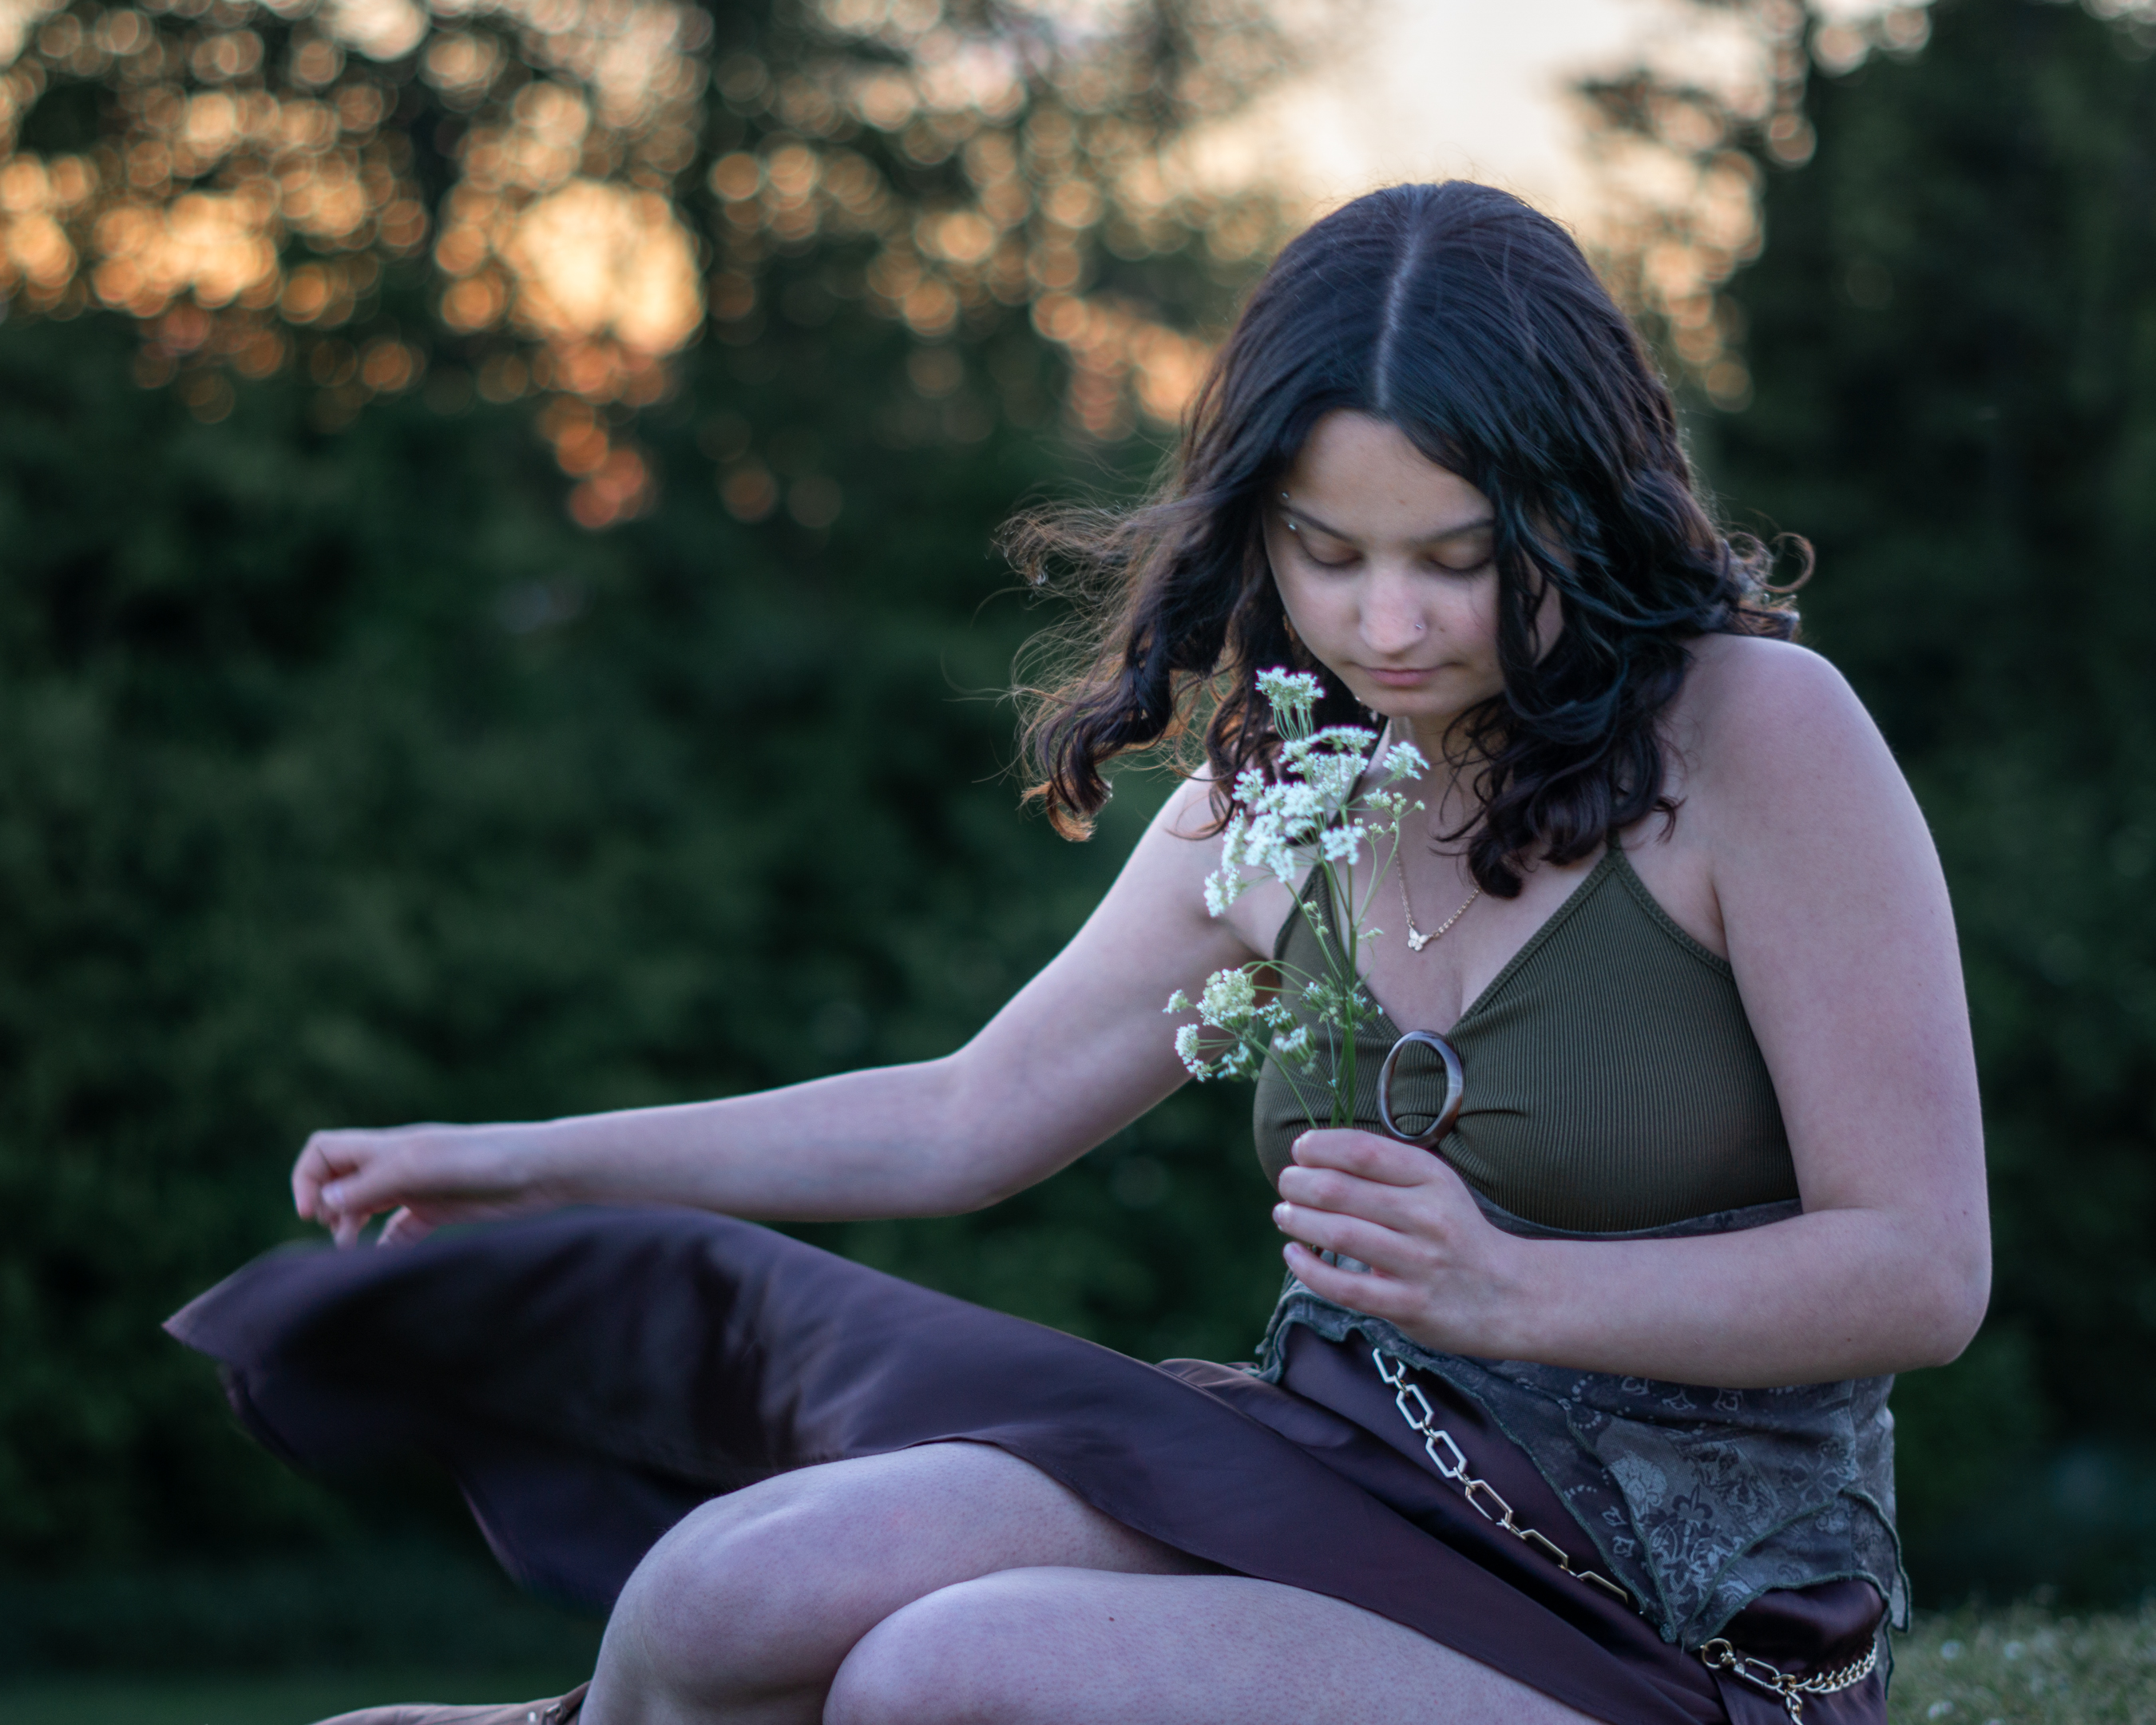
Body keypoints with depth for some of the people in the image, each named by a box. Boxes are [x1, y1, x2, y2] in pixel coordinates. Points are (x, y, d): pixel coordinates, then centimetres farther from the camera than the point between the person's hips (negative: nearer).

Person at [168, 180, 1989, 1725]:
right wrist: (538, 1161, 20)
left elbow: (1922, 1268, -12)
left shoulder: (1762, 732, -12)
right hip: (1334, 1477, 5)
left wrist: (1505, 1288, -25)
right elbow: (972, 1115, 19)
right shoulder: (1276, 795, 8)